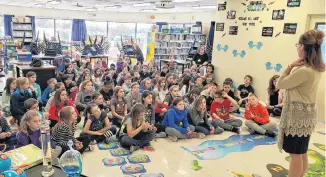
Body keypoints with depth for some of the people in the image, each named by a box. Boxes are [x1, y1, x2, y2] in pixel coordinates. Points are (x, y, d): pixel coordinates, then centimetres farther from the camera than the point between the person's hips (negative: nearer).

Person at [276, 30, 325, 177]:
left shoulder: (303, 71, -25)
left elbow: (280, 84, -15)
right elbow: (295, 81, 14)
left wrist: (290, 66, -13)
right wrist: (294, 68, 2)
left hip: (297, 114, -10)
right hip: (306, 113, 10)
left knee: (295, 154, 3)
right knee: (302, 153, 20)